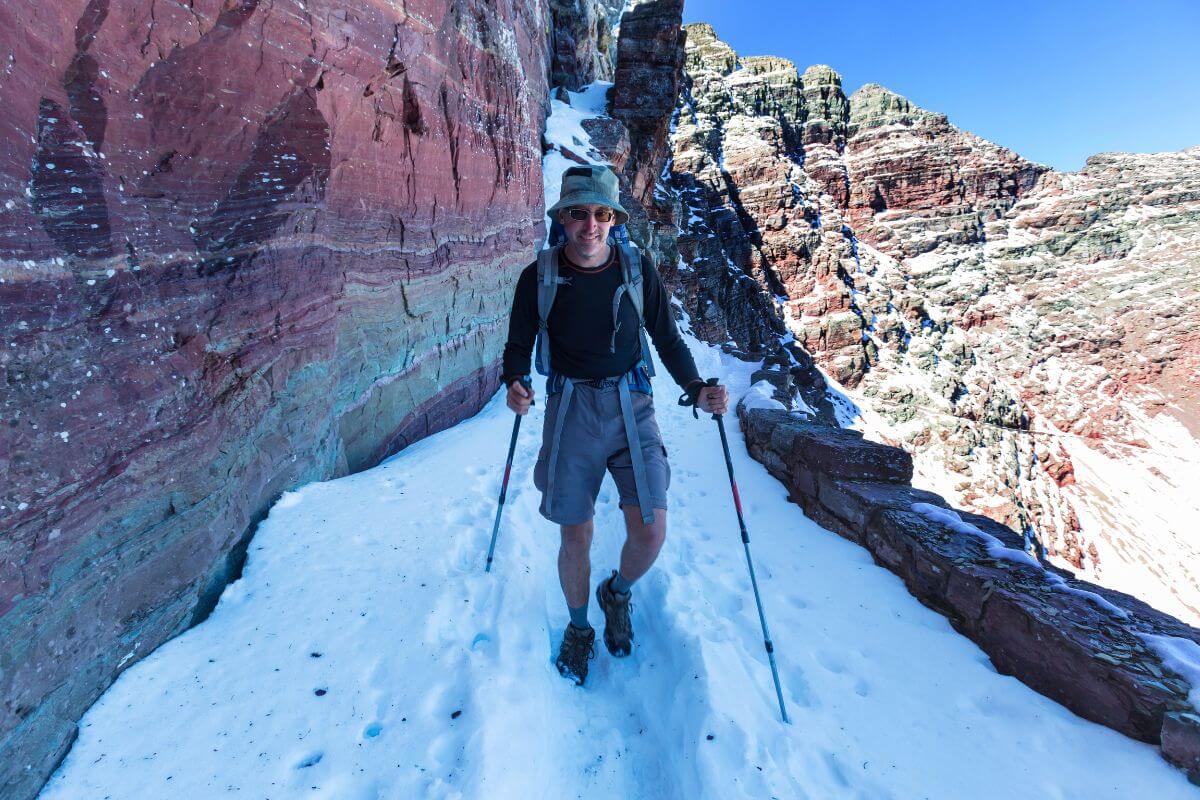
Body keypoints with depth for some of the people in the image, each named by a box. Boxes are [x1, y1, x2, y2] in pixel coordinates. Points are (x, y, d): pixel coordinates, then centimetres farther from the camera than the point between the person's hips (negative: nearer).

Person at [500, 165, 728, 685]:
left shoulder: (637, 269, 0)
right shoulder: (539, 277, -1)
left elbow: (668, 339, 7)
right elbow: (518, 345, 6)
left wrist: (695, 388, -10)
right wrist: (514, 383, -16)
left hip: (631, 405, 1)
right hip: (570, 408, 0)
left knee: (650, 532, -5)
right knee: (575, 534, 5)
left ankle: (617, 594, 32)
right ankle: (578, 628, 35)